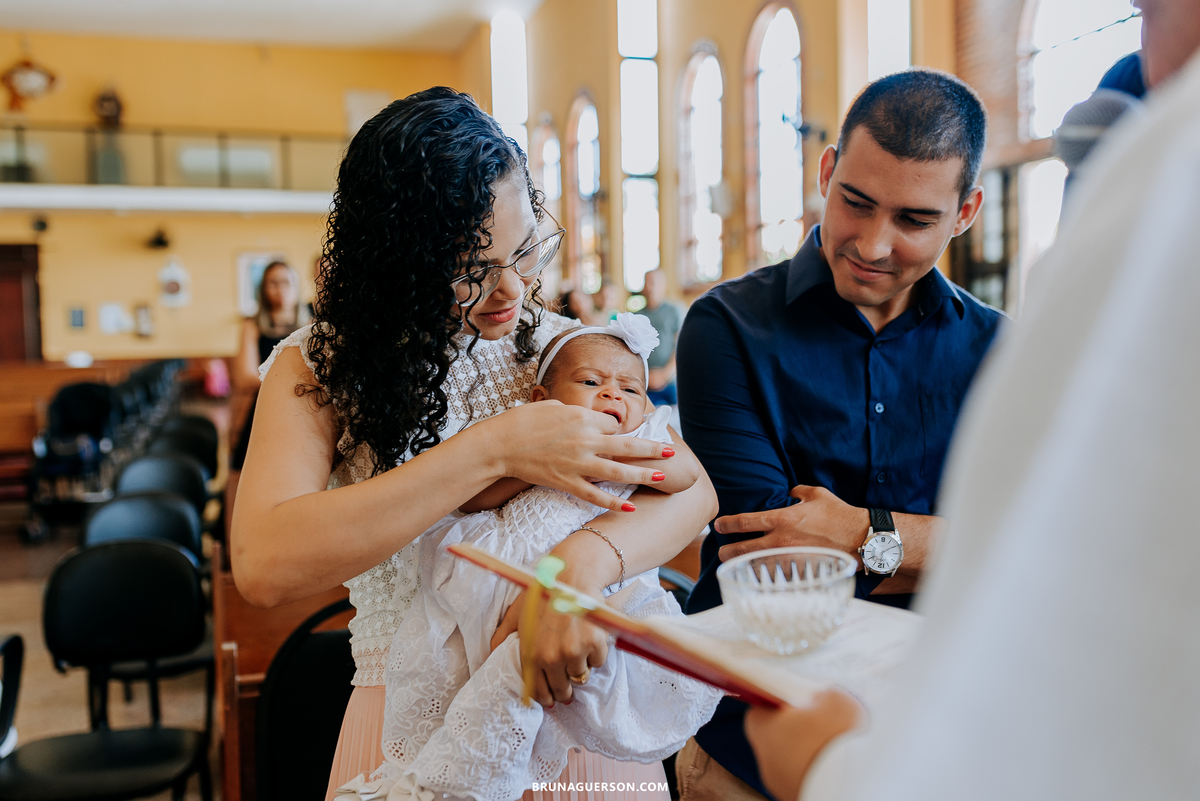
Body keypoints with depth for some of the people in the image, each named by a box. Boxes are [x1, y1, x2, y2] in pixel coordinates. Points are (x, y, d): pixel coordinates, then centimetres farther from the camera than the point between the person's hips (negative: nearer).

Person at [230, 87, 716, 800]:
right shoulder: (317, 370, -10)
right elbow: (265, 568, -27)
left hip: (571, 710, 3)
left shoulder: (554, 343, -2)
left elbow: (691, 486, -12)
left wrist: (584, 560, -34)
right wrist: (496, 450, -30)